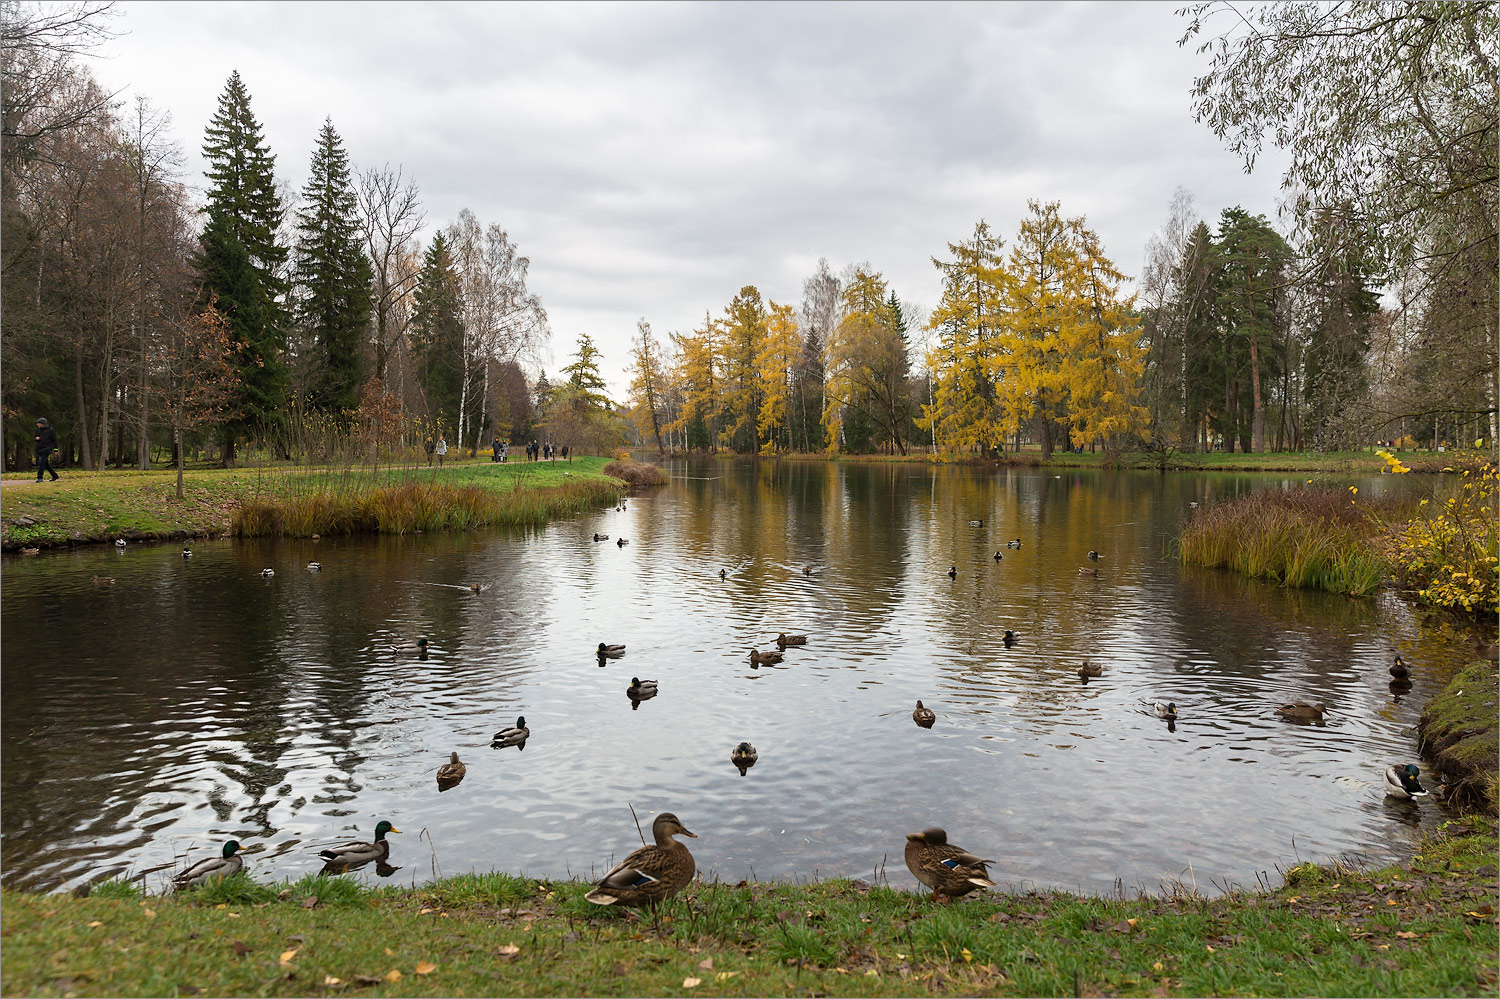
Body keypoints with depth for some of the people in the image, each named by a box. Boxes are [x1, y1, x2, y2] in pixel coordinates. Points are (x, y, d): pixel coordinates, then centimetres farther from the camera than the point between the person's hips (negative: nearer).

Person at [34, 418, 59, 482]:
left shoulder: (50, 431, -8)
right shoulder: (38, 430, 10)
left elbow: (54, 440, -4)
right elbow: (36, 436, 24)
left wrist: (55, 449, -6)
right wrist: (36, 438, -2)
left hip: (46, 449, -7)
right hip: (40, 449, 7)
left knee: (42, 462, -15)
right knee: (46, 464, 10)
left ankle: (39, 477, -13)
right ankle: (55, 476, 21)